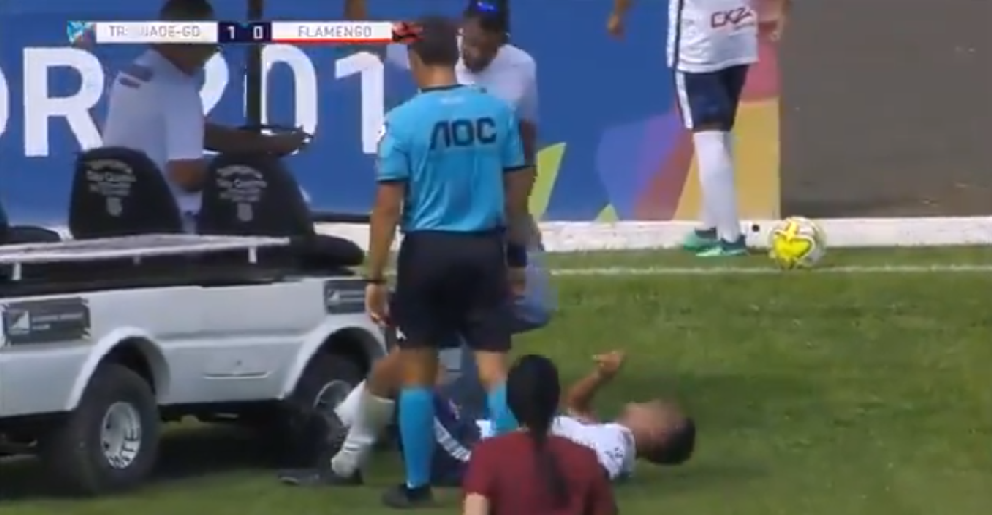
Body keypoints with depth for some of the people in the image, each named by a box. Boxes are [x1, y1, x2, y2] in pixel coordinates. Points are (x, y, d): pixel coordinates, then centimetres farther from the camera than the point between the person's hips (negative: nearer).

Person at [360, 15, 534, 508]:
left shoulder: (403, 120, -11)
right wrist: (509, 246, 23)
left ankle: (416, 485, 15)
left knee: (417, 372, 10)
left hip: (428, 251, -2)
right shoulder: (497, 112, -1)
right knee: (494, 368, 4)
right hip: (485, 250, 2)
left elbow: (388, 206, -11)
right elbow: (518, 187, 8)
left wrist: (375, 277, -5)